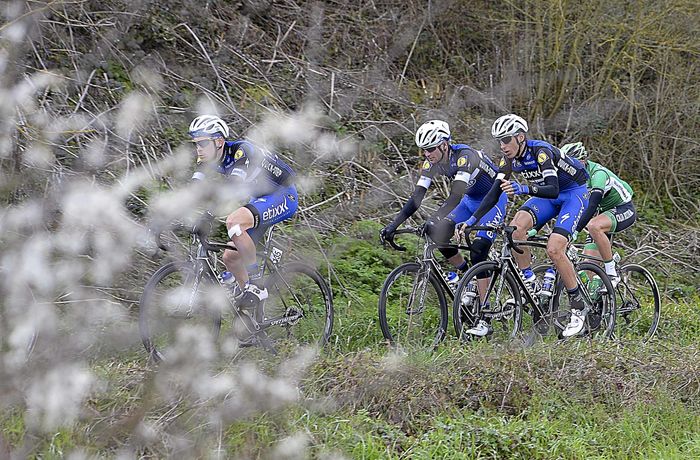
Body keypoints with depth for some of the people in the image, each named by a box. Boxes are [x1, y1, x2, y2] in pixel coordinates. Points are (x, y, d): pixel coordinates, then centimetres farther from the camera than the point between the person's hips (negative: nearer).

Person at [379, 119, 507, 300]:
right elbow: (416, 197, -16)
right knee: (440, 234, -12)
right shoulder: (432, 162, -13)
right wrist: (393, 225, -26)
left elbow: (456, 195, -45)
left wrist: (434, 220, -57)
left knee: (478, 251, -20)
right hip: (471, 200, 7)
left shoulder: (464, 156, -34)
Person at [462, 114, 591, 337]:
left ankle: (578, 308, -10)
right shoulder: (510, 159, -9)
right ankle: (530, 284, -11)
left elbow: (553, 190, -40)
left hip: (574, 193, -7)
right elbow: (494, 193, -8)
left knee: (554, 249, -23)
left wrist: (523, 189, -56)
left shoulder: (540, 152, -30)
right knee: (517, 226, -23)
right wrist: (472, 220, -18)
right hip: (547, 195, 7)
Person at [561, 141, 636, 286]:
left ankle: (612, 273, -24)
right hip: (604, 210, 8)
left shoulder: (597, 174, -29)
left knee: (593, 226, -36)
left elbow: (591, 207, -40)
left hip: (624, 210, -8)